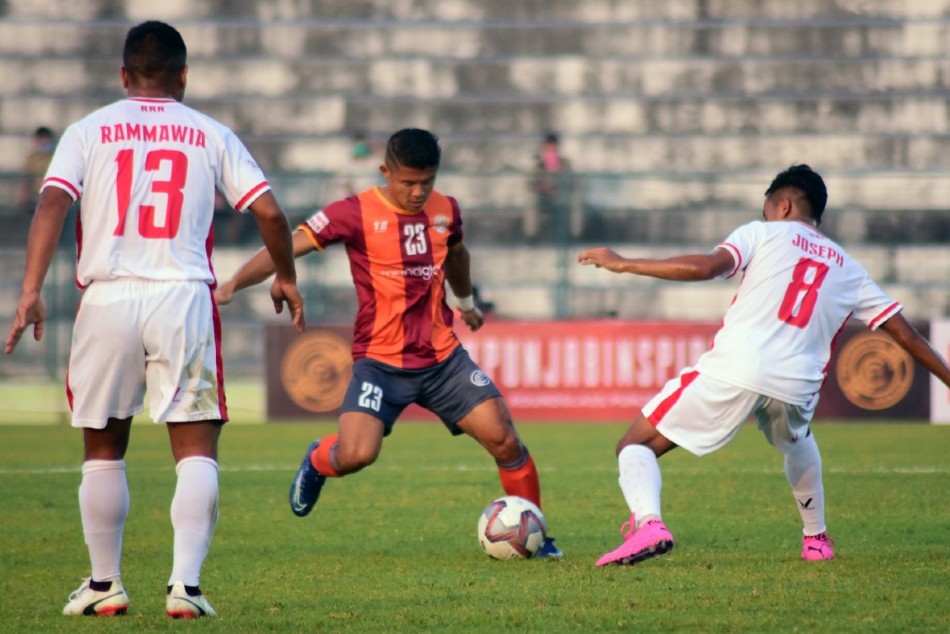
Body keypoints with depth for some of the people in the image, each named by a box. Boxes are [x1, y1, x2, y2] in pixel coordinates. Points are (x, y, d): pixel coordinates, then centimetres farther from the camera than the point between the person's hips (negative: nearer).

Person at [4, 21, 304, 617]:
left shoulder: (89, 131, 8)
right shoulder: (212, 136, 9)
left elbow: (52, 204, -7)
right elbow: (269, 212, 4)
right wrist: (286, 277, 20)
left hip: (108, 298, 1)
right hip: (184, 297, -1)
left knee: (104, 450, 15)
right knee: (197, 450, 3)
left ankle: (105, 584, 21)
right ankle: (185, 585, -9)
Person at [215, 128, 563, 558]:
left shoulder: (446, 211, 4)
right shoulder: (355, 214, -12)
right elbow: (287, 247, -15)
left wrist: (466, 302, 45)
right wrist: (233, 285, -29)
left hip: (443, 359, 4)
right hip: (381, 361, -4)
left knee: (504, 440, -5)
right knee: (356, 455, -22)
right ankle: (317, 462, 16)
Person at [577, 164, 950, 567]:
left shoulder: (763, 234, 12)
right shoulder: (847, 269, 24)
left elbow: (705, 267, -5)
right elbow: (903, 333, 23)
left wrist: (622, 265, -1)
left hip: (732, 369, -4)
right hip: (797, 383, 5)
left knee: (636, 444, 4)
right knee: (798, 443, 41)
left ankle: (648, 522, -24)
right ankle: (816, 539, 45)